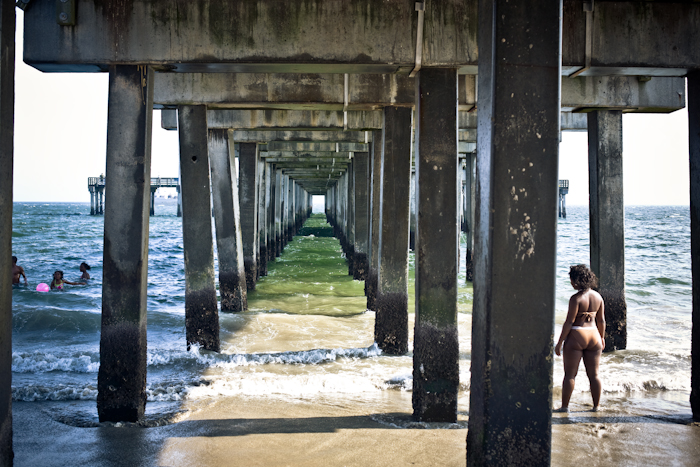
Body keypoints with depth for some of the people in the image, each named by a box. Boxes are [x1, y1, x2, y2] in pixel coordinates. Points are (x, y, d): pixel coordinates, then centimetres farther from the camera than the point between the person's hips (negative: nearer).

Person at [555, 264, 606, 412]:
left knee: (570, 374, 2)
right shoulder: (598, 297, 5)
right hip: (594, 336, 6)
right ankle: (596, 407, 17)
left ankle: (565, 406, 6)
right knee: (594, 374, 12)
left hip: (576, 336, -6)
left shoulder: (576, 298, -15)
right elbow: (601, 320, 11)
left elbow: (569, 322, -15)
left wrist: (559, 342, -10)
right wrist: (602, 338, 24)